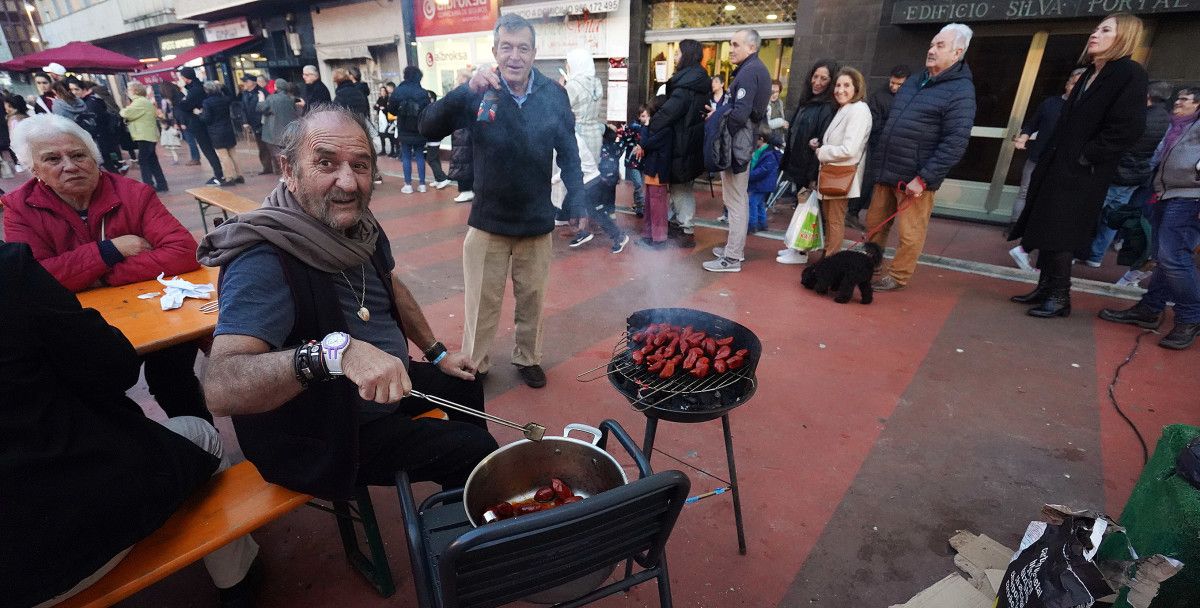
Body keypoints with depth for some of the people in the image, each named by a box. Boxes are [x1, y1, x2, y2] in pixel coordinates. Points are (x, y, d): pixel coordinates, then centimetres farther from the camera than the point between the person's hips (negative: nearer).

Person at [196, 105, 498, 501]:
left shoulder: (361, 225, -6)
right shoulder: (263, 263, -31)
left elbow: (393, 290, 11)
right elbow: (220, 388, -42)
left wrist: (437, 354, 14)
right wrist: (336, 351, -56)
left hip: (387, 386, 9)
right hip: (326, 438, -8)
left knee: (464, 383, 24)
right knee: (474, 450, -11)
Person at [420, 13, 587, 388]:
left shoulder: (553, 95, -3)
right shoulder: (478, 94, -7)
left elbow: (569, 154, 4)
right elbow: (429, 129, -18)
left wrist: (577, 204, 0)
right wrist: (466, 91, -31)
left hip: (537, 222, 1)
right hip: (488, 221, -1)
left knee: (532, 300, 17)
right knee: (482, 304, 11)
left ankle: (527, 358, 38)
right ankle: (473, 367, 31)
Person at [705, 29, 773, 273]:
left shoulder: (749, 71, -15)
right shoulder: (757, 69, 16)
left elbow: (740, 114, -23)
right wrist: (721, 112, 5)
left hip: (736, 143, -10)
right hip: (744, 142, 11)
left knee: (735, 201, -6)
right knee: (739, 199, 17)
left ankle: (732, 258, 1)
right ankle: (736, 248, 28)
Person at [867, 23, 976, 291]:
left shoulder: (960, 91, -9)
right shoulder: (913, 82, 14)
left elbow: (955, 143, -17)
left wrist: (923, 179, -21)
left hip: (915, 179, -7)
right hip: (887, 172, 7)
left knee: (910, 234, 1)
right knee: (875, 223, 14)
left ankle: (897, 276, 16)